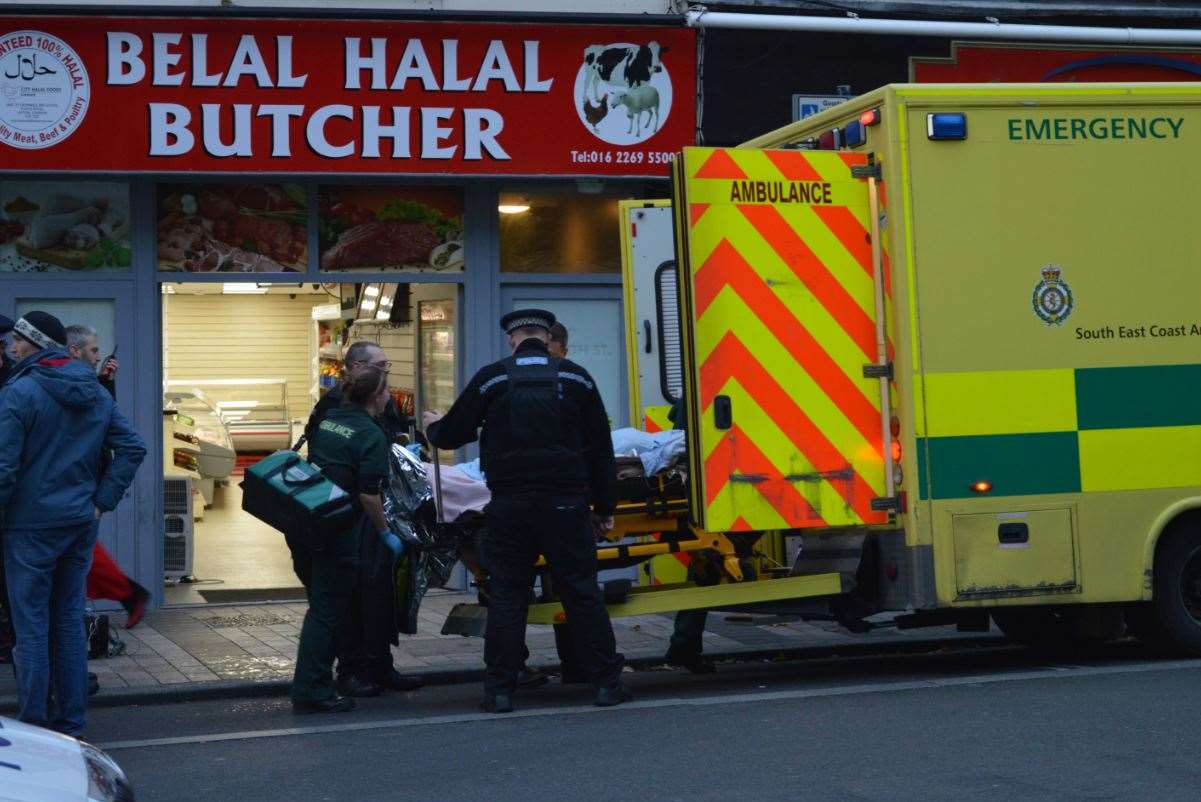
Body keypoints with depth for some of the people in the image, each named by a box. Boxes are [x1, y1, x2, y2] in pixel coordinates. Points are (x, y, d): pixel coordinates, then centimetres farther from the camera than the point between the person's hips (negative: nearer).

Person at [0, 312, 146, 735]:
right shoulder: (96, 393, 8)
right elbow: (133, 447, 7)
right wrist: (102, 501, 6)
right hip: (81, 524, 6)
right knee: (70, 620, 13)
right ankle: (72, 720, 17)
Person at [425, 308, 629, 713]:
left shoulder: (492, 379, 0)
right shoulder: (575, 377, 5)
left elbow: (452, 435, 7)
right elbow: (601, 448, 7)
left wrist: (433, 427, 31)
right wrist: (604, 508, 14)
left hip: (510, 508, -1)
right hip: (566, 503, 1)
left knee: (507, 596, 5)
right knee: (582, 593, 6)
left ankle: (499, 690, 5)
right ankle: (607, 682, 8)